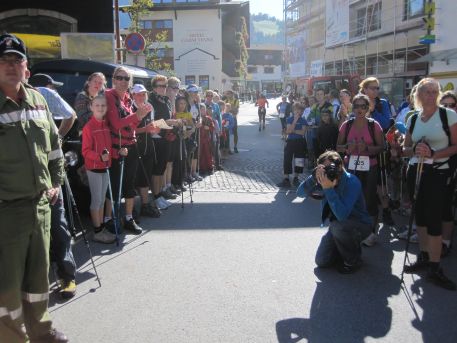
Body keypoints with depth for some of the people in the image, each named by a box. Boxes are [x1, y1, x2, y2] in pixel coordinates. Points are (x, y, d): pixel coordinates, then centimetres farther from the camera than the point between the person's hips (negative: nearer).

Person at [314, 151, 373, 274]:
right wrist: (315, 176, -28)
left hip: (360, 226, -6)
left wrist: (328, 188, -41)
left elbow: (342, 215, -39)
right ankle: (348, 248, 22)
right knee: (321, 261, -5)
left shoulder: (351, 182, -28)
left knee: (338, 226, -38)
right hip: (338, 225, 6)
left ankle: (354, 260, -10)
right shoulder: (326, 180, -11)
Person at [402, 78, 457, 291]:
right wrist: (415, 150, -10)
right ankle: (423, 258, 27)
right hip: (415, 171, 5)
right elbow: (405, 149, 12)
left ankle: (435, 269, 2)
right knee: (420, 216, 12)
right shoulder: (413, 119, 9)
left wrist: (433, 154, -19)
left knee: (434, 219, -7)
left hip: (437, 173, -4)